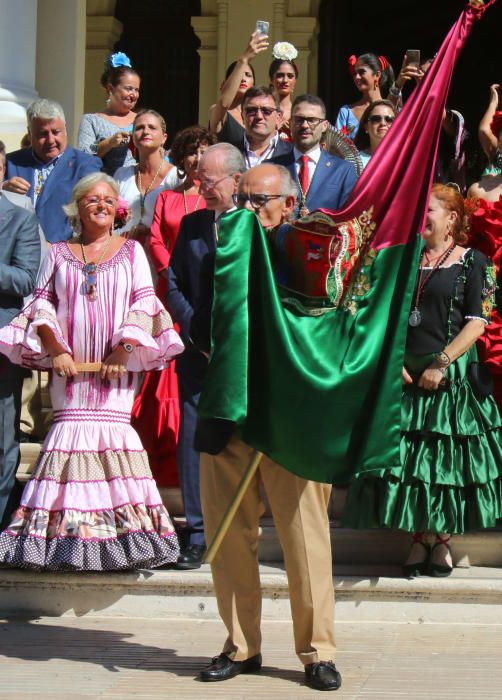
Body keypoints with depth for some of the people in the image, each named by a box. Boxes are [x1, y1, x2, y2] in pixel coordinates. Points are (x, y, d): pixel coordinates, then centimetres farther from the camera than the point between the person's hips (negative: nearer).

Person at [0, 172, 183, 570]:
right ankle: (65, 536, -5)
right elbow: (42, 302, 8)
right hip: (70, 365, 1)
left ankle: (121, 535, -8)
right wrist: (55, 349, -6)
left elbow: (144, 303, 2)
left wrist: (123, 350, -10)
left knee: (112, 428, -9)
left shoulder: (131, 251, 9)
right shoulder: (59, 254, 13)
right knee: (70, 429, -6)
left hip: (116, 367, -1)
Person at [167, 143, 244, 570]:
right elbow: (175, 286, 11)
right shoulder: (191, 225, 12)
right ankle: (199, 532, 7)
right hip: (199, 354, 3)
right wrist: (200, 337, -2)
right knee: (194, 441, 0)